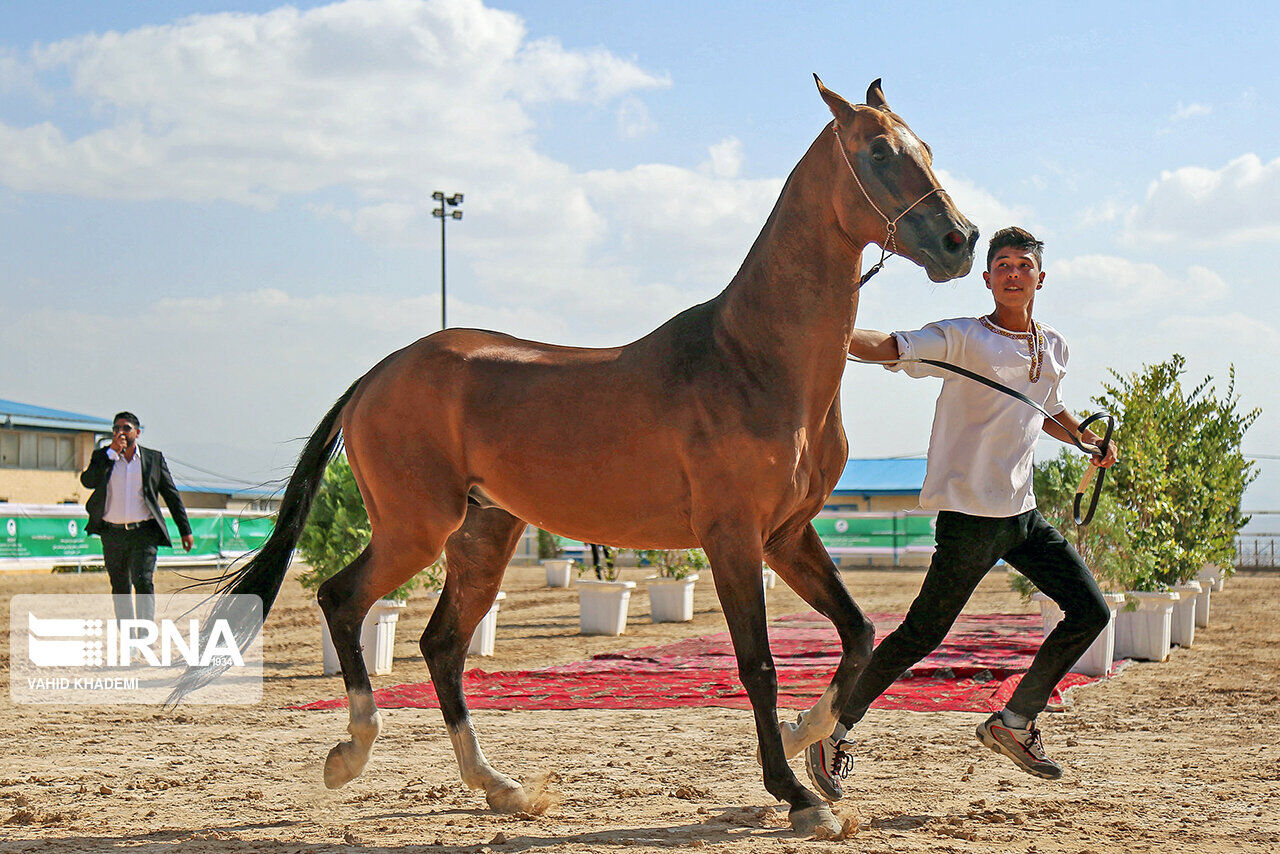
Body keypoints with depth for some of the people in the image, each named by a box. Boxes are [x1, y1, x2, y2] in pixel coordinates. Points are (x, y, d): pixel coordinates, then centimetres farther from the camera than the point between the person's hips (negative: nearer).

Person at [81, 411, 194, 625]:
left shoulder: (154, 458, 5)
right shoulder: (102, 457, 7)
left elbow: (172, 495, 9)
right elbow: (87, 481, -12)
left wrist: (185, 530, 6)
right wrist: (112, 452, -14)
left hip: (144, 533, -2)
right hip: (113, 534, 2)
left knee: (143, 581, -17)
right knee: (120, 588, 9)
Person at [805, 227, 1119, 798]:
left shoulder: (1054, 349, 14)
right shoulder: (963, 338, -7)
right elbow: (891, 348, -22)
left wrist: (1089, 440, 17)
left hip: (1024, 514, 7)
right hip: (971, 513, -7)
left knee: (1090, 612, 6)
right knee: (922, 634, -8)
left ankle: (1013, 723, 17)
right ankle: (834, 728, 7)